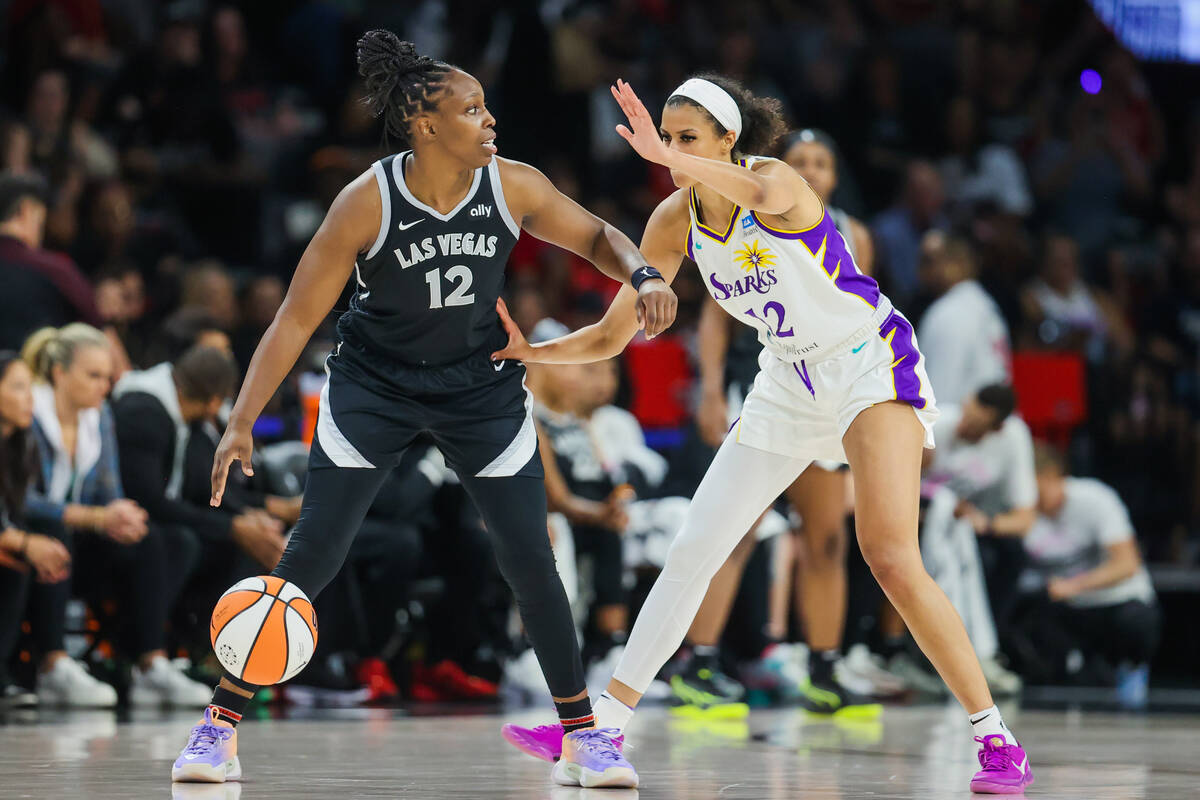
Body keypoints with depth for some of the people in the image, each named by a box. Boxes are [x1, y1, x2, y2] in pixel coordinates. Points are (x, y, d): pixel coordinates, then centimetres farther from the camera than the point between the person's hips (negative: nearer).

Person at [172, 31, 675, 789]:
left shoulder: (513, 186, -15)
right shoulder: (367, 202, -22)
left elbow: (596, 236, 3)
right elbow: (297, 317, -19)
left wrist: (643, 274, -19)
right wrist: (242, 421, -25)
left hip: (480, 384, 2)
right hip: (373, 385, -2)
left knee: (531, 561, -3)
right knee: (312, 556, -8)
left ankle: (582, 732, 12)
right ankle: (221, 725, 2)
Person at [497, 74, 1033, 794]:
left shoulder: (777, 179, -23)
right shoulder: (675, 221, -4)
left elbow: (764, 195, -51)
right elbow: (613, 335, 1)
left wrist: (668, 157, -63)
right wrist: (530, 353, -15)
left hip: (871, 365, -7)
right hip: (789, 379, 7)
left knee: (891, 557, -22)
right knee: (693, 551, 4)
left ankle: (997, 740, -15)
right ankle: (606, 722, 13)